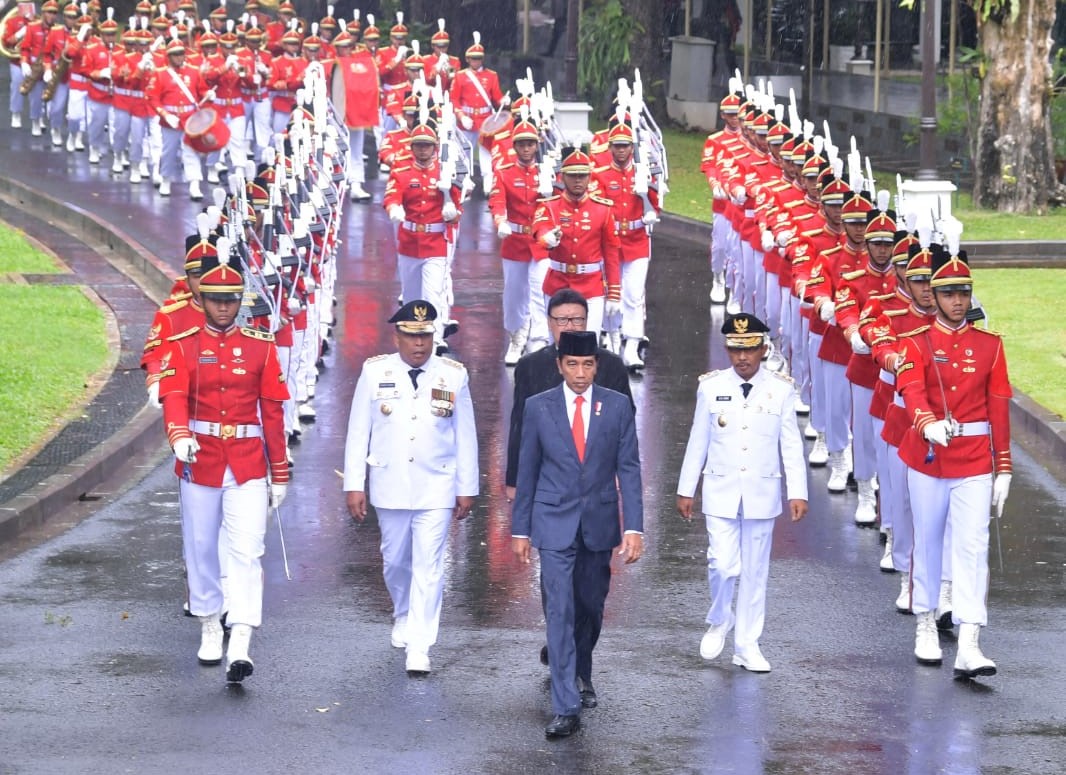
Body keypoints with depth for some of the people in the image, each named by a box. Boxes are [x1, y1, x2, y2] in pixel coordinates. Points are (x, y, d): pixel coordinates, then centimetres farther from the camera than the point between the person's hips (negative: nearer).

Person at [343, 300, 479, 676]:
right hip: (390, 486, 1)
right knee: (395, 560, 16)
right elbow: (357, 432, 2)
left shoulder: (454, 375, -1)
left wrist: (467, 488, 6)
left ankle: (419, 648, -5)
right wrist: (354, 484, -1)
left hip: (436, 488, -1)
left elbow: (465, 436, 5)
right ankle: (403, 617, 43)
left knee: (428, 566, -7)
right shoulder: (375, 372, -1)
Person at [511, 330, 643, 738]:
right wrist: (520, 529, 4)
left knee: (591, 606, 14)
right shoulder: (538, 407, -1)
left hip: (599, 523, 2)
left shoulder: (617, 406, -1)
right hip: (554, 523, -2)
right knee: (560, 610, -9)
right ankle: (566, 708, -11)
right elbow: (527, 471, 4)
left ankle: (581, 674, 42)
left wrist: (634, 528, -9)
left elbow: (629, 470, -1)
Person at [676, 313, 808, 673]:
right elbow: (698, 442, 6)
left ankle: (747, 645, 16)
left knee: (755, 571, 6)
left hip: (762, 494, 1)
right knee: (723, 565, -10)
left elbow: (792, 446, 0)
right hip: (721, 492, -1)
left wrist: (797, 493, -5)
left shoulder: (781, 390, -2)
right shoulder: (711, 388, -1)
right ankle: (719, 622, 19)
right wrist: (686, 490, 7)